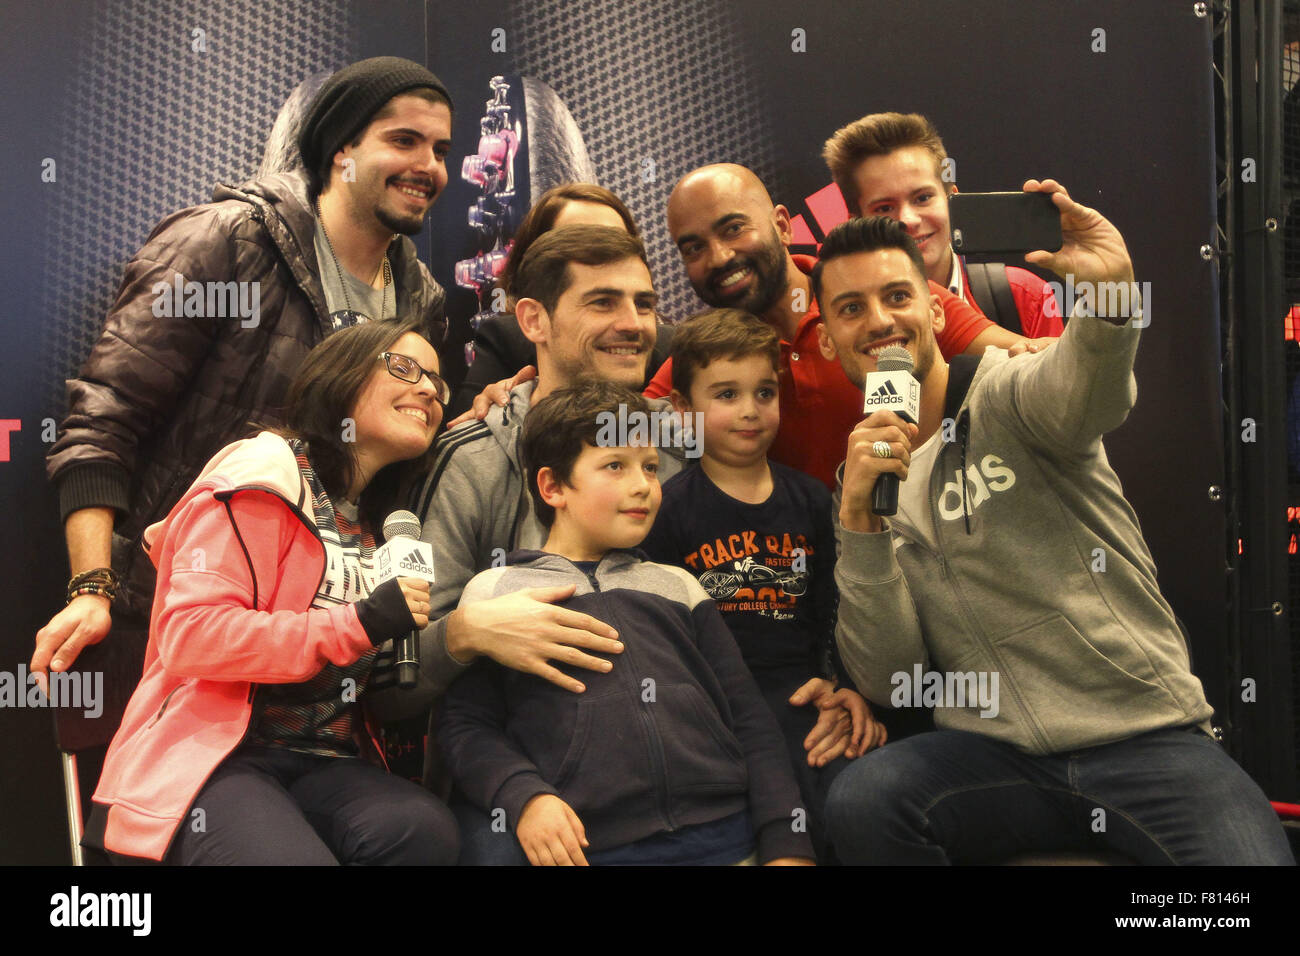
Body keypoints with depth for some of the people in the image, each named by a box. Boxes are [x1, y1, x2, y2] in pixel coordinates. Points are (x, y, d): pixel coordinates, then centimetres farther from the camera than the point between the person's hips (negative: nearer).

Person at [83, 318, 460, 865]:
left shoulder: (377, 518, 19)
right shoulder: (262, 478, -5)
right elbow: (189, 635, -16)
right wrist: (362, 623, -18)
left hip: (318, 767, 6)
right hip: (212, 754, -5)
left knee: (428, 833, -28)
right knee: (299, 856, -36)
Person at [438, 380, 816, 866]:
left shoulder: (677, 585, 20)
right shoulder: (495, 589, 12)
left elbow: (749, 718, 15)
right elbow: (465, 724, 6)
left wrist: (787, 842, 3)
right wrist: (525, 798, -13)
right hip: (590, 844, -2)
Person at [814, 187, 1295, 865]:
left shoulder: (1005, 396, 0)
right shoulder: (866, 475, 10)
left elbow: (1083, 395, -27)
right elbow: (890, 682, 0)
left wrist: (1111, 288, -47)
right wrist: (859, 520, -12)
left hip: (1147, 733, -2)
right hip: (993, 751, 3)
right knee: (860, 802, -27)